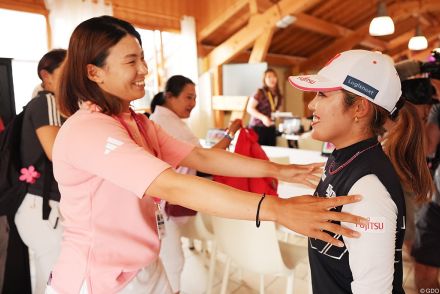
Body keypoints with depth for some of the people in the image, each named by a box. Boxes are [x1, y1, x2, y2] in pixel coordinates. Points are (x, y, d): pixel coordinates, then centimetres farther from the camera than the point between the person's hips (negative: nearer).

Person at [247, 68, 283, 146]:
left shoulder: (278, 96, 11)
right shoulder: (260, 93, -7)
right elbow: (249, 108, -10)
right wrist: (263, 117, -22)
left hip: (271, 128, 6)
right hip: (258, 127, -6)